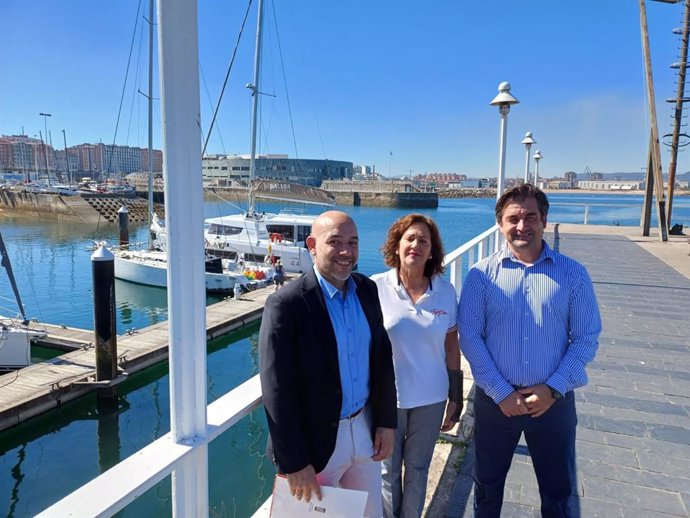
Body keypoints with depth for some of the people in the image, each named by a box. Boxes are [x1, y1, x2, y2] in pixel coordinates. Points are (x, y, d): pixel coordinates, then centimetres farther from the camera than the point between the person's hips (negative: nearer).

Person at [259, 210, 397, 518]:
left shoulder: (367, 290, -1)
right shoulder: (286, 304, -20)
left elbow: (382, 356, 6)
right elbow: (277, 392, -19)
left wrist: (387, 421, 5)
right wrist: (294, 463, -16)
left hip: (365, 431, 6)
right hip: (316, 440, -5)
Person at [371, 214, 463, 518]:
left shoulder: (446, 291, -5)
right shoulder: (376, 287, -13)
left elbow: (451, 346, 3)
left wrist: (456, 396, 6)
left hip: (431, 399, 2)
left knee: (418, 469, 19)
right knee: (388, 471, 16)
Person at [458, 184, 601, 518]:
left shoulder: (573, 274, -4)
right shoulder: (481, 274, -6)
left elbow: (587, 338, -3)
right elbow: (470, 336, -8)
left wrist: (553, 389, -12)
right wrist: (501, 391, -12)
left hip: (554, 401, 1)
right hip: (495, 399, 0)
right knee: (487, 483, 18)